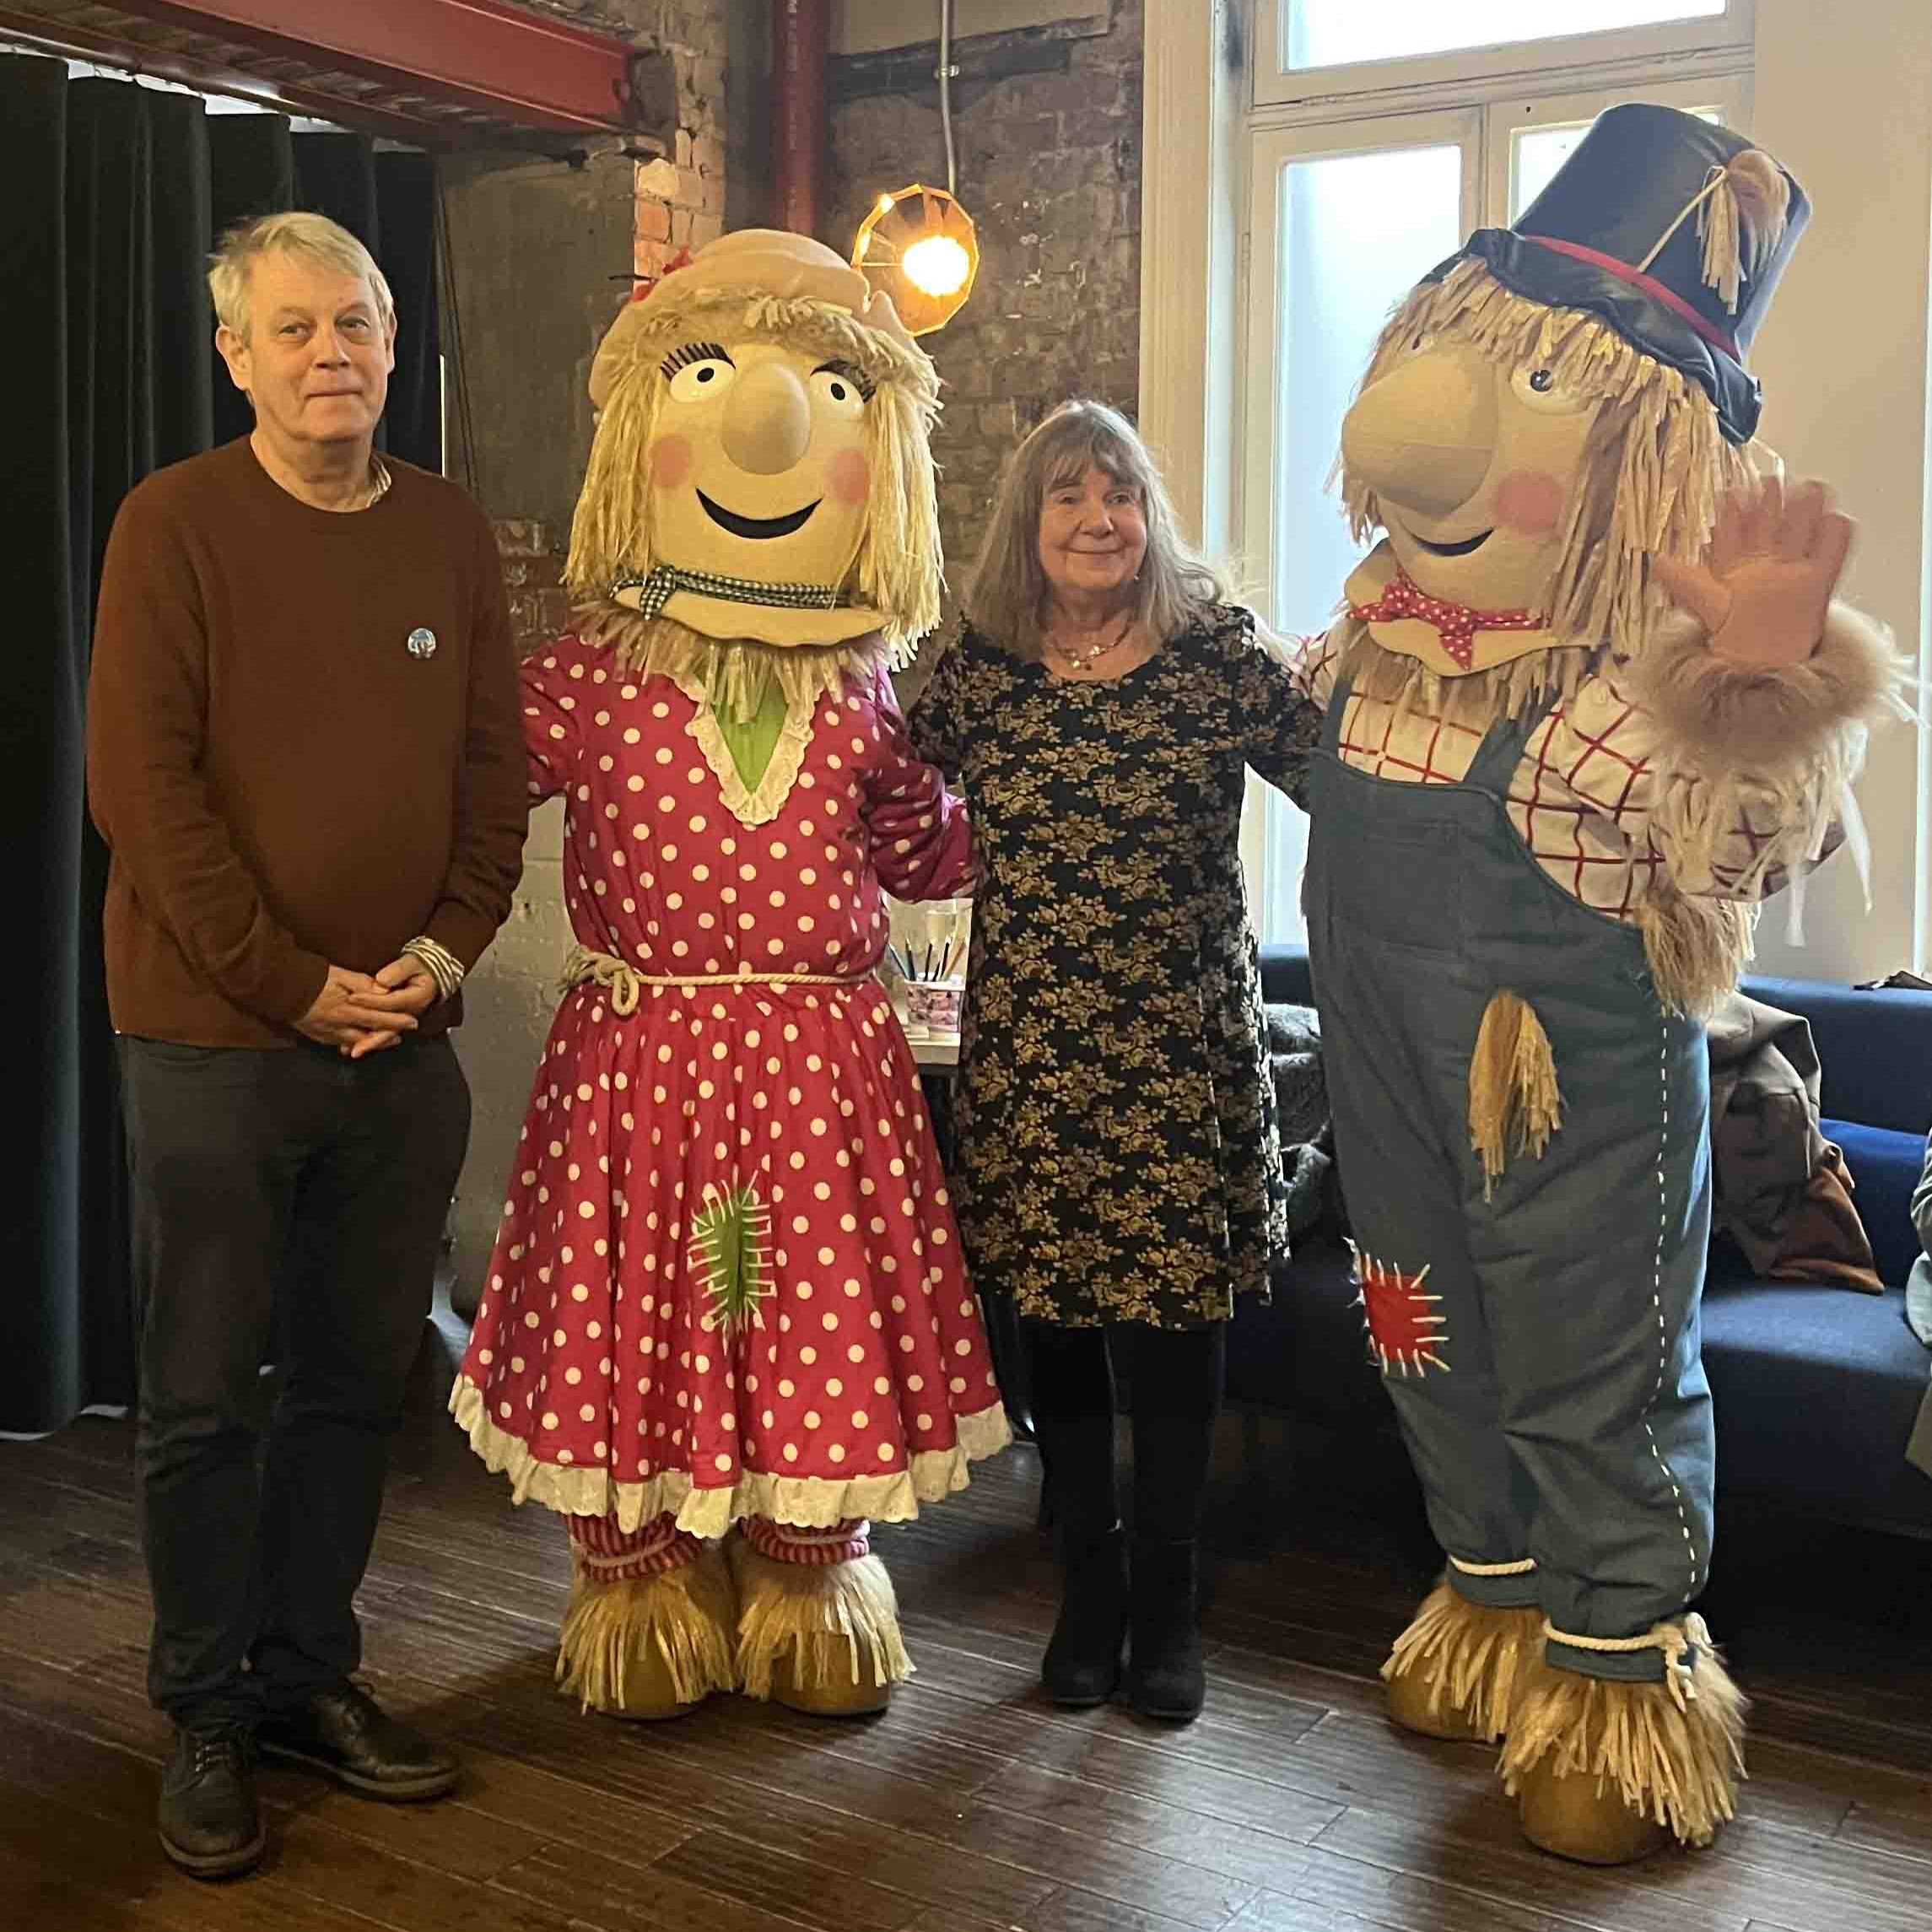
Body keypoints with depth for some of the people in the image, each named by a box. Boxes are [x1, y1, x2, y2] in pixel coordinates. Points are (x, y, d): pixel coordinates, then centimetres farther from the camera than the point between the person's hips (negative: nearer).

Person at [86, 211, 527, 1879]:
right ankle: (208, 1715, 21)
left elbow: (496, 766, 9)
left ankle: (310, 1675, 28)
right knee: (205, 1399, 5)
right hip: (214, 1038, -4)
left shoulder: (450, 533, 9)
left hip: (404, 1045, 4)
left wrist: (446, 948, -5)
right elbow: (142, 784, -10)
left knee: (356, 1381, 12)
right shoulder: (175, 524, -4)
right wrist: (296, 982, -13)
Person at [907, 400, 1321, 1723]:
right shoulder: (977, 672, 4)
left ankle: (1167, 1602, 25)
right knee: (1055, 1325, 10)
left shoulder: (1221, 656, -4)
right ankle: (1088, 1590, 29)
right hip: (1029, 1055, 2)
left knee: (1178, 1328, 4)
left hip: (1184, 1052, -2)